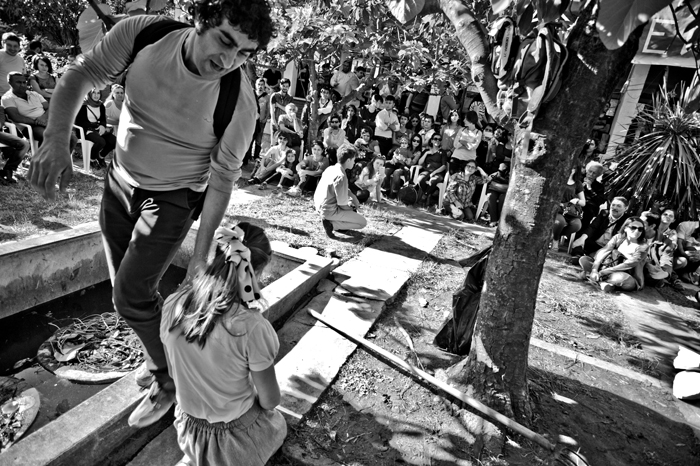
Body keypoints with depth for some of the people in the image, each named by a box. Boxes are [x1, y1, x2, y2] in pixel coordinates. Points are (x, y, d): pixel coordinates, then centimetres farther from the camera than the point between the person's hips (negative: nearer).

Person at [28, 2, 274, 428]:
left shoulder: (239, 103, -26)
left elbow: (223, 178, -18)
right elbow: (80, 76, -8)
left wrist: (202, 253, -15)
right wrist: (57, 140, -27)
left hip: (173, 198, -5)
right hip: (121, 181, 5)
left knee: (131, 296, -6)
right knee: (128, 286, 16)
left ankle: (170, 380, 20)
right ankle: (162, 352, 43)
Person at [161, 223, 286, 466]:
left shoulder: (172, 305, -17)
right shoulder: (252, 327, -32)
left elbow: (174, 373, -1)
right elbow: (270, 400, -18)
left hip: (188, 430, 4)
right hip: (237, 441, -4)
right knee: (277, 423, 29)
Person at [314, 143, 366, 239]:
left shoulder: (330, 168, 3)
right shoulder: (341, 177, -25)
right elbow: (342, 204, -21)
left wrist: (353, 197, 4)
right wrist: (351, 209, -2)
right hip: (330, 211, -9)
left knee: (354, 202, 25)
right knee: (363, 222, -1)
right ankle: (331, 224, -9)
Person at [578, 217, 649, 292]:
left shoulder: (643, 246, -12)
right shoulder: (618, 237, -3)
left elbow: (629, 264, -23)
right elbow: (603, 252, -14)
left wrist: (603, 272, -30)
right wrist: (594, 270, -31)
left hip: (632, 281, -4)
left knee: (622, 277, -42)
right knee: (583, 259, -11)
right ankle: (604, 282, -23)